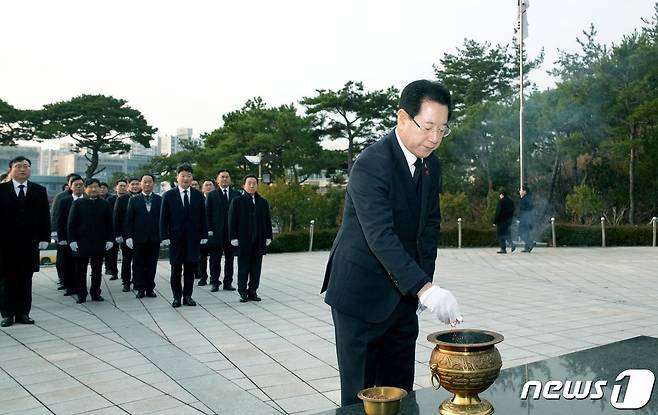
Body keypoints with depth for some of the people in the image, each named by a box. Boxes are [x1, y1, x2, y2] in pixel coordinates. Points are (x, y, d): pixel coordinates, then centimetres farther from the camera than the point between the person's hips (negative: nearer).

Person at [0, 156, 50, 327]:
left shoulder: (39, 191, 8)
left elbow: (45, 217, 7)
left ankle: (23, 313, 12)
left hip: (30, 243, 1)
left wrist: (44, 238, 0)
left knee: (26, 279, 5)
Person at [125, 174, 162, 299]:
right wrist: (128, 236, -4)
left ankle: (150, 288, 13)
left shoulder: (160, 200, 5)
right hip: (139, 238, 0)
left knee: (152, 264, 5)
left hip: (154, 238, 0)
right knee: (138, 264, 3)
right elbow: (129, 220, 3)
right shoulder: (134, 200, 6)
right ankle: (140, 289, 10)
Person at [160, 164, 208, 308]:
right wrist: (164, 236, -7)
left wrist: (204, 235, 2)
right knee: (176, 269, 4)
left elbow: (203, 217, 8)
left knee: (190, 268, 5)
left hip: (193, 238, 2)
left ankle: (188, 296, 14)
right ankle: (176, 296, 14)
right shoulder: (169, 196, 1)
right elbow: (163, 218, 0)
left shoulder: (198, 195, 7)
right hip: (176, 238, -1)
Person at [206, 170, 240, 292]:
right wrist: (209, 230, -8)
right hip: (216, 232, -2)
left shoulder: (236, 194, 8)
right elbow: (208, 214, 0)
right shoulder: (212, 195, 3)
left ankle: (228, 282, 16)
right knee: (215, 259, 3)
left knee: (230, 258, 8)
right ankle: (214, 283, 10)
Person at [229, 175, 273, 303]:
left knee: (256, 268, 6)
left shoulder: (263, 202, 10)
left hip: (259, 241, 3)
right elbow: (232, 221, -2)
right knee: (243, 268, 4)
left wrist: (268, 237, 6)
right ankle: (243, 292, 11)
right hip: (243, 241, -3)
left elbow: (268, 220, 12)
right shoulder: (237, 201, 0)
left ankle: (253, 291, 15)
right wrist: (234, 238, -8)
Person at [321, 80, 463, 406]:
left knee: (400, 391, 12)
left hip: (403, 294, 7)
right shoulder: (371, 164, -21)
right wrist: (425, 289, -37)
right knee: (361, 394, 2)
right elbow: (381, 237, -30)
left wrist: (426, 282, 4)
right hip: (360, 294, -7)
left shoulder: (431, 165, 5)